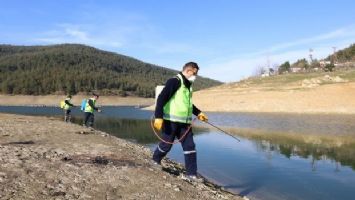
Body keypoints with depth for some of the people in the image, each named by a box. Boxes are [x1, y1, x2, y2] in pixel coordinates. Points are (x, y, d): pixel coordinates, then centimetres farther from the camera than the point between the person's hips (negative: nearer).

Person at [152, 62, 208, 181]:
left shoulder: (188, 85, 15)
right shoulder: (175, 81, -13)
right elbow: (162, 98, -20)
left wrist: (198, 113, 21)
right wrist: (158, 117, -26)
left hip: (184, 122, 8)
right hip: (171, 121, -8)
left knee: (190, 146, 2)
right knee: (166, 144, 6)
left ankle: (191, 173, 8)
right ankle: (156, 159, 36)